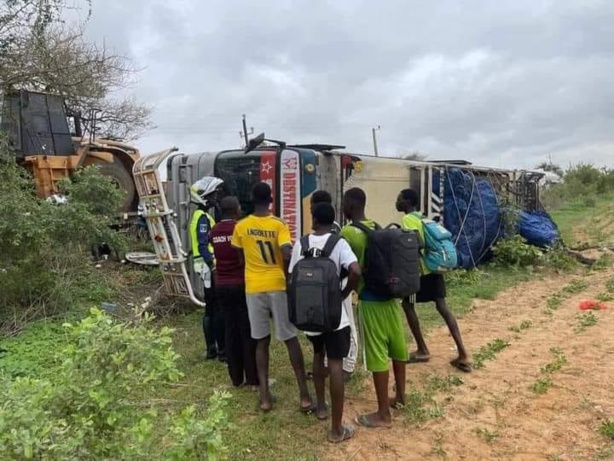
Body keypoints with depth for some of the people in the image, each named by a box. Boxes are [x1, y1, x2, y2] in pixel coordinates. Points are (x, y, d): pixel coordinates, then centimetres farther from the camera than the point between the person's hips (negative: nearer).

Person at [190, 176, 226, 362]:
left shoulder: (199, 215, 17)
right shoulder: (203, 217, -14)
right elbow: (203, 246, -22)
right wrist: (213, 267, -24)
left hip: (207, 268, 10)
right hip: (210, 268, -10)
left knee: (210, 309, 13)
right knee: (219, 309, -6)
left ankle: (211, 349, 20)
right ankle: (222, 350, 0)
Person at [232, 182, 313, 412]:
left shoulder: (241, 227, 0)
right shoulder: (279, 225, -9)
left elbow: (239, 256, 9)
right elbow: (288, 255, -20)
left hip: (253, 288, 2)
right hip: (278, 286, -2)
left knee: (261, 341, 11)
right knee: (290, 339, 7)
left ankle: (265, 395, 13)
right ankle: (304, 393, 9)